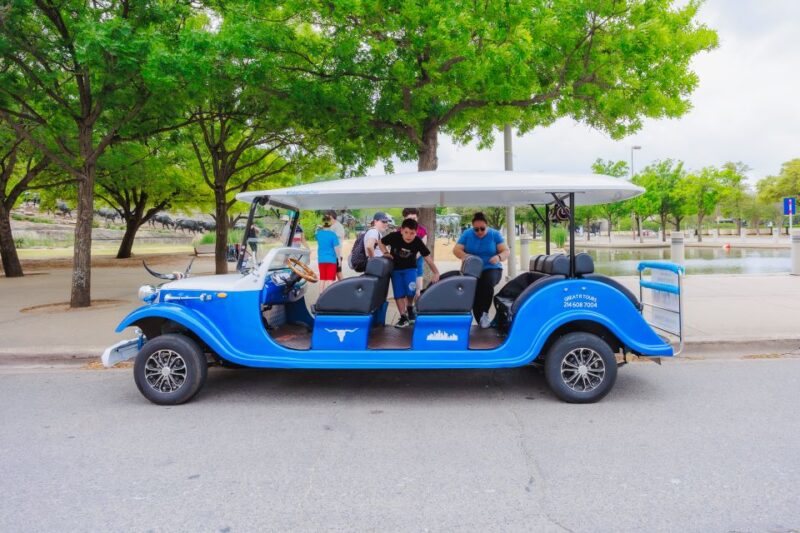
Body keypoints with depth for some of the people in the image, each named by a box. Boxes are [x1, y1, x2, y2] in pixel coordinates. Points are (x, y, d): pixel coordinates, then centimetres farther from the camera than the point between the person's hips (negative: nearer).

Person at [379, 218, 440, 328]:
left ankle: (409, 308, 11)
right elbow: (381, 243, -5)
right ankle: (404, 317, 8)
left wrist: (436, 273, -20)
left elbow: (427, 257, -15)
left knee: (411, 290, -19)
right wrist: (386, 253, -21)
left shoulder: (418, 242, -22)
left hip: (410, 268, -1)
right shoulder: (394, 236, -24)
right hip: (395, 268, 1)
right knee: (399, 294, -2)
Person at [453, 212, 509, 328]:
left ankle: (485, 313, -22)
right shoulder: (466, 234, 3)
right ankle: (480, 320, -6)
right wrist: (466, 256, -23)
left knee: (488, 283, -34)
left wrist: (499, 257, -26)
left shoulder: (495, 234, 1)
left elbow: (506, 251, -2)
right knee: (475, 293, -21)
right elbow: (456, 250, -2)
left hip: (491, 269, -1)